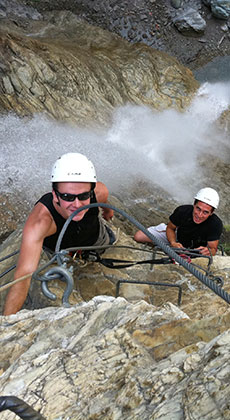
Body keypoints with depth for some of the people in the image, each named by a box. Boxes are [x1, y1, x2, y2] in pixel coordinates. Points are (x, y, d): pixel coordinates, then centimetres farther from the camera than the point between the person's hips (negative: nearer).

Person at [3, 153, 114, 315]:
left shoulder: (99, 191, -41)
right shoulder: (40, 221, -52)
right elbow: (24, 274, -55)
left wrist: (108, 210, 10)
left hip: (94, 235, 3)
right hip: (58, 246, -2)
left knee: (109, 241, 33)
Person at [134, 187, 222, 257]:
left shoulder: (216, 224, -37)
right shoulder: (182, 211, -32)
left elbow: (213, 248, -24)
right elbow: (170, 228, -12)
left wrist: (209, 251, -49)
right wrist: (173, 243, -31)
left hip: (197, 248, 1)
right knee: (138, 236, -10)